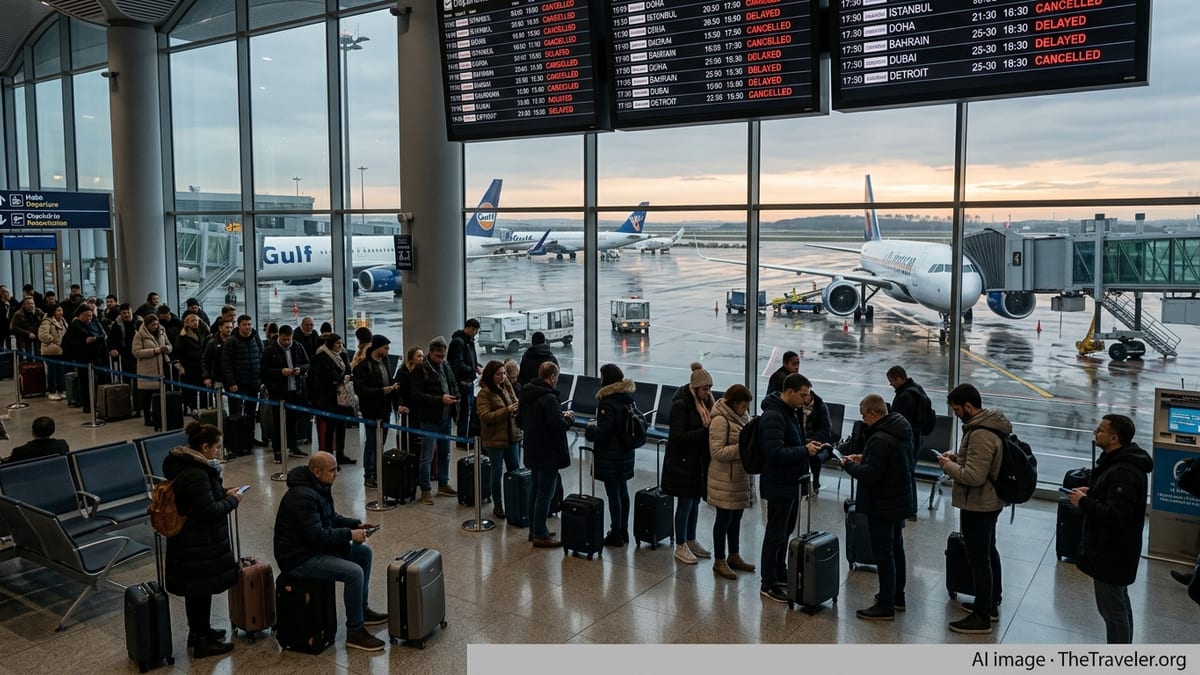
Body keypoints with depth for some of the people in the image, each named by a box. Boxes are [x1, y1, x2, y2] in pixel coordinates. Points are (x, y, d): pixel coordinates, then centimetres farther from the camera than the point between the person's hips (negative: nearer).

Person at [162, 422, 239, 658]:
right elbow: (209, 511, -26)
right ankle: (202, 642, 15)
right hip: (198, 546, -10)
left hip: (189, 541, 10)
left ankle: (198, 631, 38)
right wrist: (232, 501, -13)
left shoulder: (188, 465, 5)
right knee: (201, 589, 3)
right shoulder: (195, 475, -27)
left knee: (196, 589, 22)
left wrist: (224, 492, 6)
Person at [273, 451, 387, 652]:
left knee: (364, 553, 13)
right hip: (298, 558, -11)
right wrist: (349, 535, -20)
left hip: (314, 546, 11)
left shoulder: (319, 487, 6)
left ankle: (361, 610, 25)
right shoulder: (303, 496, -26)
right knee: (354, 572, -23)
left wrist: (356, 524, 4)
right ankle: (355, 632, -12)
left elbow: (331, 517, 19)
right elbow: (317, 536, -28)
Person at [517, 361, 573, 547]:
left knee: (536, 491, 19)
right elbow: (559, 426, -25)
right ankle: (540, 535, 6)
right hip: (548, 454, -9)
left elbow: (520, 422, 15)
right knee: (545, 494, 0)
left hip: (533, 452, 9)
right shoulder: (549, 398, -23)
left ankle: (535, 529, 29)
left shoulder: (525, 394, 6)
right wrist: (569, 417, -4)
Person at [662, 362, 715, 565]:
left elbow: (707, 425, 12)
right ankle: (680, 546, 13)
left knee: (695, 502, 16)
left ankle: (691, 541, 29)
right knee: (685, 503, 1)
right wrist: (705, 431, -25)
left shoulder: (704, 402, 6)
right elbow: (678, 436, -21)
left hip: (698, 460, 7)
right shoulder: (681, 404, -18)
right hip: (682, 461, -7)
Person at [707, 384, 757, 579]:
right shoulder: (720, 420, -20)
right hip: (725, 479, -8)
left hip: (741, 476, 8)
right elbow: (717, 452, -23)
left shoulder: (742, 416, 6)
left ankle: (734, 557, 33)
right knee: (724, 519, 4)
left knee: (736, 517, 19)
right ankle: (719, 562, 17)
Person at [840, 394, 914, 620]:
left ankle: (885, 605, 7)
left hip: (882, 506, -10)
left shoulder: (880, 439, -26)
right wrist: (864, 459, 8)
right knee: (896, 549, 20)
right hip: (900, 501, 10)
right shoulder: (902, 432, 6)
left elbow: (869, 475, -28)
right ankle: (897, 595, 33)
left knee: (883, 553, -1)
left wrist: (848, 465, -11)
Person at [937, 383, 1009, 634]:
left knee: (978, 560, -1)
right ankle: (991, 604, 38)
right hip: (990, 501, 11)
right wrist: (957, 457, 6)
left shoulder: (980, 434, -28)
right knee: (989, 553, 22)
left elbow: (973, 476, -29)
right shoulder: (991, 423, 5)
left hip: (977, 506, -11)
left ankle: (981, 618, 9)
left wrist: (946, 465, -16)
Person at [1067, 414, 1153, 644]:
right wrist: (1091, 492, 6)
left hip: (1112, 553, -11)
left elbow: (1116, 515, -31)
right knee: (1120, 605, 23)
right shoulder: (1119, 461, 8)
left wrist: (1084, 502, -20)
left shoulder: (1123, 472, -27)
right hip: (1115, 549, 11)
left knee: (1112, 609, -2)